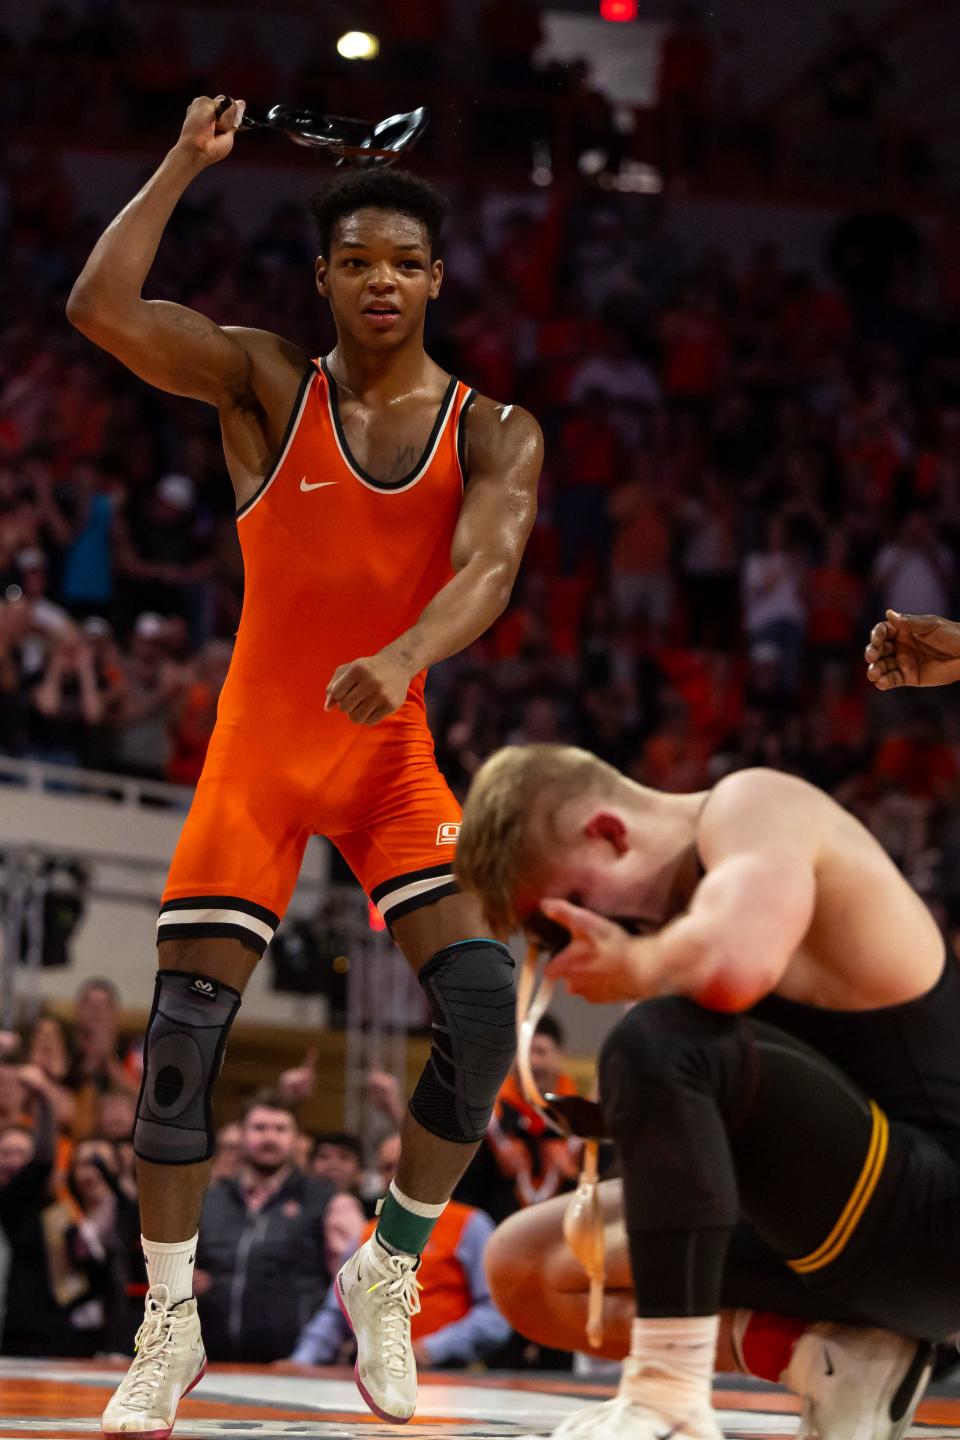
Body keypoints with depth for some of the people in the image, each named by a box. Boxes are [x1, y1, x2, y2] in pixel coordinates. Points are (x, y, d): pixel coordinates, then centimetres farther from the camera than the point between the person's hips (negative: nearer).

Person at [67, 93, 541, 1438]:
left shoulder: (494, 432, -2)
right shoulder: (266, 385, -4)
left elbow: (488, 567, -22)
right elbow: (100, 307, -19)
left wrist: (404, 659, -41)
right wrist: (186, 164, -14)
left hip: (392, 749, 1)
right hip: (259, 745, -1)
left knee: (483, 1003, -15)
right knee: (185, 1029, -8)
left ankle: (389, 1273, 5)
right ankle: (170, 1329, 6)